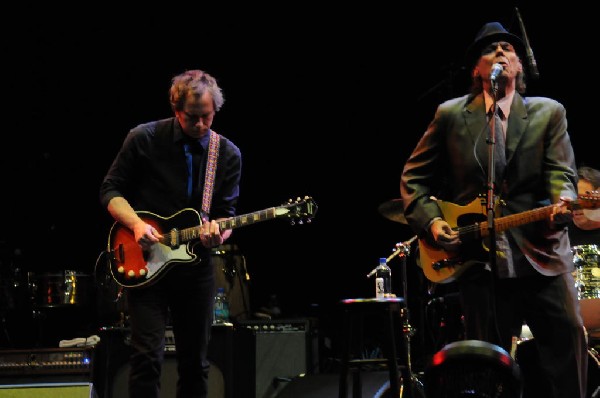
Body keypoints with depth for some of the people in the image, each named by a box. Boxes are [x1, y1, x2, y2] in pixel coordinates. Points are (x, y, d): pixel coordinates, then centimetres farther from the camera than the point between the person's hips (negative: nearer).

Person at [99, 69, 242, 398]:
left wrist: (219, 232, -19)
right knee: (148, 355, -11)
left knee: (195, 361, 10)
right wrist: (136, 223, -18)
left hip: (196, 265, 3)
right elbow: (110, 190, -1)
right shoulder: (144, 139, -6)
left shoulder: (228, 155, 1)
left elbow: (226, 211, 4)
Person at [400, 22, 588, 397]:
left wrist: (561, 205, -24)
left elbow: (562, 173, -2)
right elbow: (414, 177, 12)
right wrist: (431, 222, -3)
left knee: (569, 340, -7)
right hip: (477, 257, 0)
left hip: (541, 253, 0)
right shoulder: (450, 114, 9)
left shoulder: (549, 113, 9)